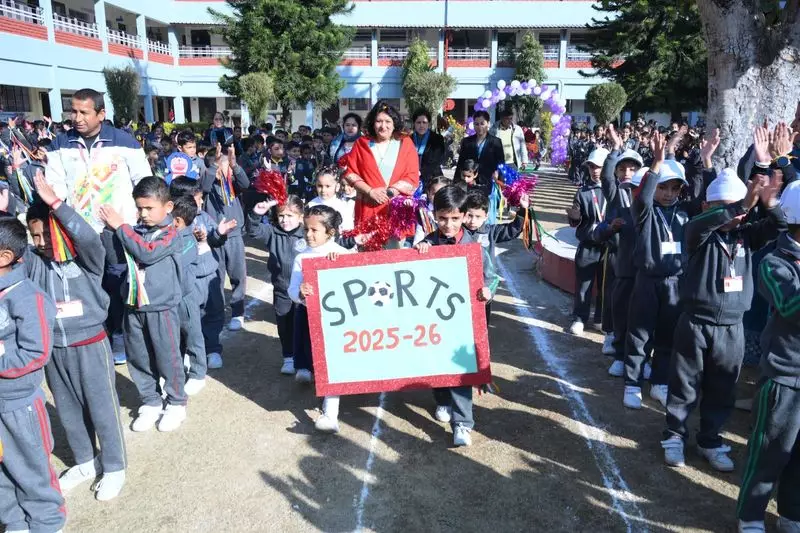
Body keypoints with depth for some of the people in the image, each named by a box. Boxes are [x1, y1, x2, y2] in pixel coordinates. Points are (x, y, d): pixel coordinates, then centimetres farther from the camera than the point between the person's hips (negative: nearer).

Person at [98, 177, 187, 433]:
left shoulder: (170, 234, -9)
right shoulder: (134, 231, 6)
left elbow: (147, 253, -24)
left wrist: (120, 226, -19)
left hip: (161, 308, -5)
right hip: (134, 306, 5)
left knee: (167, 358, 6)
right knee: (137, 359, 14)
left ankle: (176, 403, 24)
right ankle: (150, 402, 30)